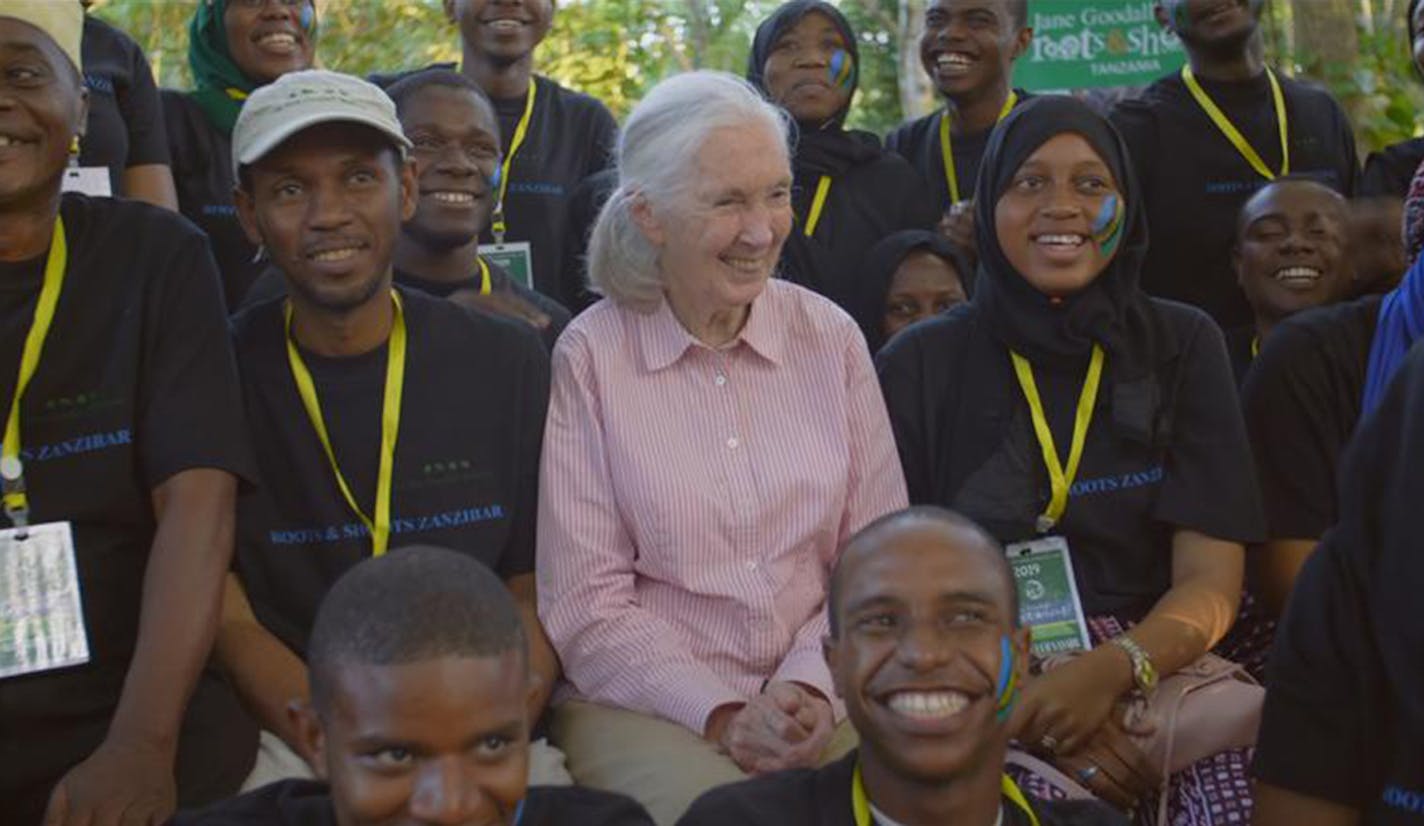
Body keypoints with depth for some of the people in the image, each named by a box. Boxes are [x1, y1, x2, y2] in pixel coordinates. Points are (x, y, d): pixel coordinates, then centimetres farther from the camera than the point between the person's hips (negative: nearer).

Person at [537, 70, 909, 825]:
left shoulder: (831, 336, 4)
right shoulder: (589, 357, -5)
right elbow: (586, 605, -6)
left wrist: (810, 684, -12)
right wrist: (720, 714, -15)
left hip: (819, 694, 3)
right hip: (644, 704, -3)